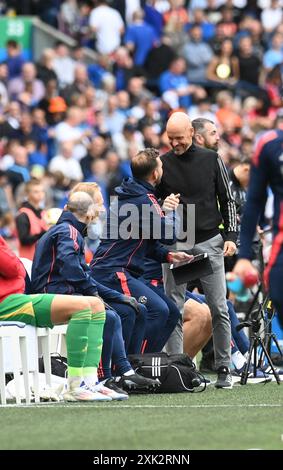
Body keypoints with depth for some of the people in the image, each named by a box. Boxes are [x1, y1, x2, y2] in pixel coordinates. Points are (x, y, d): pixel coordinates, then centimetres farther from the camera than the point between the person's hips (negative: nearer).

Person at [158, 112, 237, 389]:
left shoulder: (211, 160, 5)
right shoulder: (161, 164, 5)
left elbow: (227, 200, 9)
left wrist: (230, 236, 1)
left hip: (209, 243, 0)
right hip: (175, 245, 0)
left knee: (219, 309, -2)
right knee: (174, 309, -2)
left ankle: (223, 369, 4)